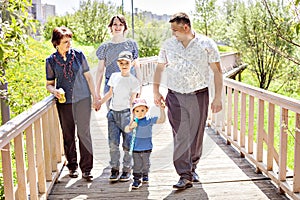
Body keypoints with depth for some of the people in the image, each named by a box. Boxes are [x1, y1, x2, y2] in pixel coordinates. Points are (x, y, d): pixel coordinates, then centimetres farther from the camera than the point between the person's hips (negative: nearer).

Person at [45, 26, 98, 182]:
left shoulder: (78, 55, 1)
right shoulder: (51, 60, 2)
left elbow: (88, 76, 7)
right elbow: (49, 84, 9)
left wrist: (95, 97, 5)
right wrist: (54, 90, -14)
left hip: (82, 99, -1)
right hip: (64, 102, 1)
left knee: (84, 133, -4)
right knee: (68, 135, 9)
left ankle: (86, 168, 4)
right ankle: (72, 166, 24)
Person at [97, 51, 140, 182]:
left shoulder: (134, 81, -1)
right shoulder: (114, 76, 10)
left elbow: (132, 101, -3)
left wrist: (132, 117, -11)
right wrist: (99, 103, 23)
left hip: (126, 113, -3)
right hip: (113, 112, 3)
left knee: (127, 144, 0)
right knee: (113, 143, -1)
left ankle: (127, 170, 12)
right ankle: (114, 169, 8)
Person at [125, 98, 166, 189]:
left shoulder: (150, 120, -7)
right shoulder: (134, 121, -6)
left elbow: (162, 120, -11)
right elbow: (126, 130, -10)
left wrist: (162, 110, -20)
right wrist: (131, 126, -30)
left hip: (147, 147, 1)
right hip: (136, 147, -1)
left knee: (146, 163, 17)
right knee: (137, 165, 2)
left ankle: (145, 174, 41)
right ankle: (136, 180, 11)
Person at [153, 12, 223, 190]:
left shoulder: (207, 44, -3)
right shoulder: (168, 45, 4)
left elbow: (217, 71, -1)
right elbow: (160, 68, 15)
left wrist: (218, 97, -5)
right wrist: (156, 91, 11)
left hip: (199, 96, 0)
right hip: (175, 97, 1)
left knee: (197, 135, 10)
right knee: (180, 136, -7)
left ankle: (192, 168, 31)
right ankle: (185, 176, -3)